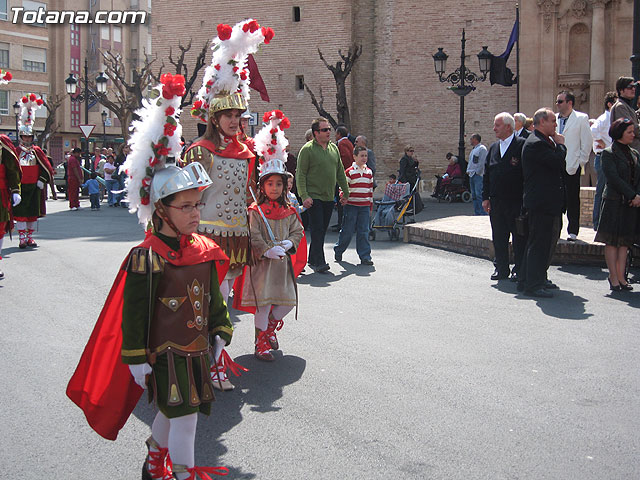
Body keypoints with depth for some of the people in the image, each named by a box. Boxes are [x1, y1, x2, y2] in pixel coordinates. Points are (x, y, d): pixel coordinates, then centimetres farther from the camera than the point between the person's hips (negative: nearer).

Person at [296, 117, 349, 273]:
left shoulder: (334, 148, 12)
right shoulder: (307, 149, -7)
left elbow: (340, 173, 20)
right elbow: (300, 175, -10)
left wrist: (346, 192, 19)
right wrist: (304, 196, -18)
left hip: (329, 197, 6)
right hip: (314, 196, -6)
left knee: (322, 230, 9)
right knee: (317, 229, -10)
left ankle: (313, 259, 19)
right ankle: (318, 262, -11)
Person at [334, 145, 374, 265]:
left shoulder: (369, 172, 11)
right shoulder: (349, 172, -5)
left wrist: (370, 206, 15)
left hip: (365, 207, 4)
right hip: (351, 206, -4)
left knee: (364, 232, 2)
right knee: (347, 230, 2)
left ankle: (365, 256, 3)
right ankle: (338, 250, 23)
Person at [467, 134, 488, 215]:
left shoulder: (482, 148, -8)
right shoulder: (473, 150, 20)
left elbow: (482, 162, -14)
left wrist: (478, 172, -15)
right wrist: (468, 170, 16)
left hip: (478, 175, -10)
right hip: (471, 175, 10)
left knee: (479, 195, -14)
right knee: (474, 195, 9)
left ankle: (483, 213, -13)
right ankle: (476, 213, 13)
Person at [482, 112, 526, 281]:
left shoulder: (522, 145, -7)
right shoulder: (493, 147, 13)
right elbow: (486, 175, 16)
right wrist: (485, 197, 9)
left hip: (517, 202, -6)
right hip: (496, 202, 6)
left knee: (519, 238, 3)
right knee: (499, 237, 10)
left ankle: (519, 269, 12)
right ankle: (501, 269, 20)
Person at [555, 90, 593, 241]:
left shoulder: (581, 118, -3)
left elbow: (587, 142, -4)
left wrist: (580, 162, -6)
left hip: (572, 167, -4)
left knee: (572, 200, 1)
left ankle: (573, 231, 8)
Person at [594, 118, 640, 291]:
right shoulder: (609, 153, -5)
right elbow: (614, 178, -13)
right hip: (614, 202, -6)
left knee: (625, 241, 5)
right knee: (612, 240, -3)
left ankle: (621, 276, 9)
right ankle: (613, 277, 1)